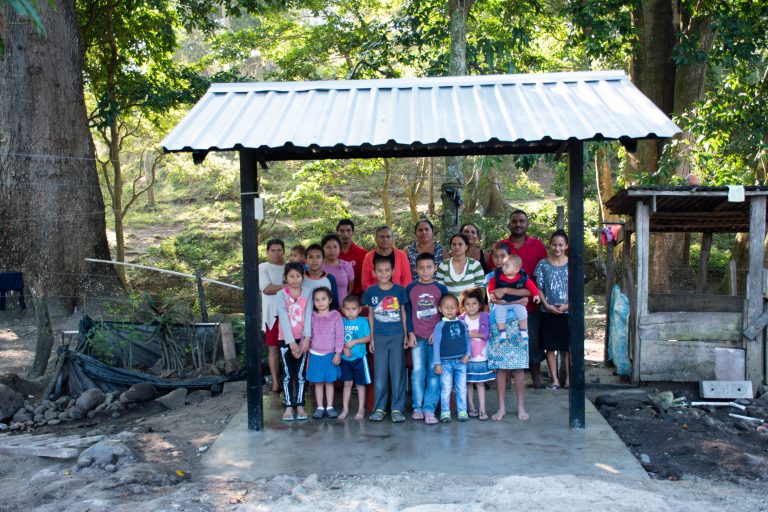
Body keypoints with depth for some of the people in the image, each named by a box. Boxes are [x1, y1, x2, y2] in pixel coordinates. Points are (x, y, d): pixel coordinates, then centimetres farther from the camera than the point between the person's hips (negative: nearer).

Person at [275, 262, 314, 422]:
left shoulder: (307, 293, 0)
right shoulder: (280, 295, -6)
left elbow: (308, 316, -6)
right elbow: (284, 319, -12)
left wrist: (307, 338, -15)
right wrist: (291, 342, -19)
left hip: (302, 339, 1)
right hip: (286, 340, -1)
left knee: (300, 374, 6)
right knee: (288, 374, 4)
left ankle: (300, 406, 13)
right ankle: (288, 407, 10)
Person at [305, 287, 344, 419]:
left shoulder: (336, 315, -5)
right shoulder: (312, 317, 1)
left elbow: (339, 336, -6)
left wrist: (338, 353, -8)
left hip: (330, 355, -1)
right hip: (315, 355, 1)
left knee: (329, 382, 8)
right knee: (318, 382, 8)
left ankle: (330, 407, 17)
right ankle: (319, 407, 17)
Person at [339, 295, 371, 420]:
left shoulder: (363, 321, -5)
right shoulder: (342, 322, 3)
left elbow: (368, 338, -9)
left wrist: (354, 342, -17)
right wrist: (344, 348, -13)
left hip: (359, 357, -2)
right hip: (345, 358, 3)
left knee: (360, 384, 7)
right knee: (347, 383, 10)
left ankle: (361, 409, 17)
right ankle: (345, 409, 18)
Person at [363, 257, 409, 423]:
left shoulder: (399, 290, -1)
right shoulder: (370, 291, 0)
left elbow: (403, 313, 5)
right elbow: (371, 314, 7)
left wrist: (406, 335, 1)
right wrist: (371, 337, 5)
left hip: (397, 336, -1)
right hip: (380, 337, 1)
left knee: (397, 372, 3)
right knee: (380, 373, 6)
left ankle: (397, 408, 11)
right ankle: (379, 408, 15)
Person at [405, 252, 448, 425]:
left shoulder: (441, 289, 2)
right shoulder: (410, 289, 3)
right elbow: (407, 312, 5)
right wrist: (410, 333, -2)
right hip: (417, 337, 0)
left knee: (434, 372, -2)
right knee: (417, 372, 1)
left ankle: (429, 409, 2)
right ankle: (417, 407, 11)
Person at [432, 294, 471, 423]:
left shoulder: (462, 324, 6)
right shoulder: (440, 325, -2)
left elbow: (467, 340, 10)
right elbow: (436, 344, -2)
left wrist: (467, 354, -6)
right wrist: (437, 363, -5)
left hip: (461, 361, 2)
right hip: (446, 362, -2)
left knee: (461, 388, 8)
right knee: (446, 388, 2)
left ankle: (462, 411, 17)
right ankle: (445, 412, 10)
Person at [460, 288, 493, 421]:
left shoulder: (485, 317, -2)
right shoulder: (461, 319, -1)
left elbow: (487, 334, -10)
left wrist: (472, 334, -13)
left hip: (481, 356, -1)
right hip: (466, 356, 1)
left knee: (480, 383, 4)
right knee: (468, 383, 8)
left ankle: (482, 409, 7)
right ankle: (471, 408, 18)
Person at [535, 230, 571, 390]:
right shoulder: (543, 264, 2)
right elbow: (539, 288, 2)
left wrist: (567, 305, -12)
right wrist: (547, 305, -10)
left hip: (568, 312, 0)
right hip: (548, 312, 1)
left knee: (569, 347, 4)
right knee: (550, 347, 4)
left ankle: (568, 378, 14)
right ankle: (555, 380, 11)